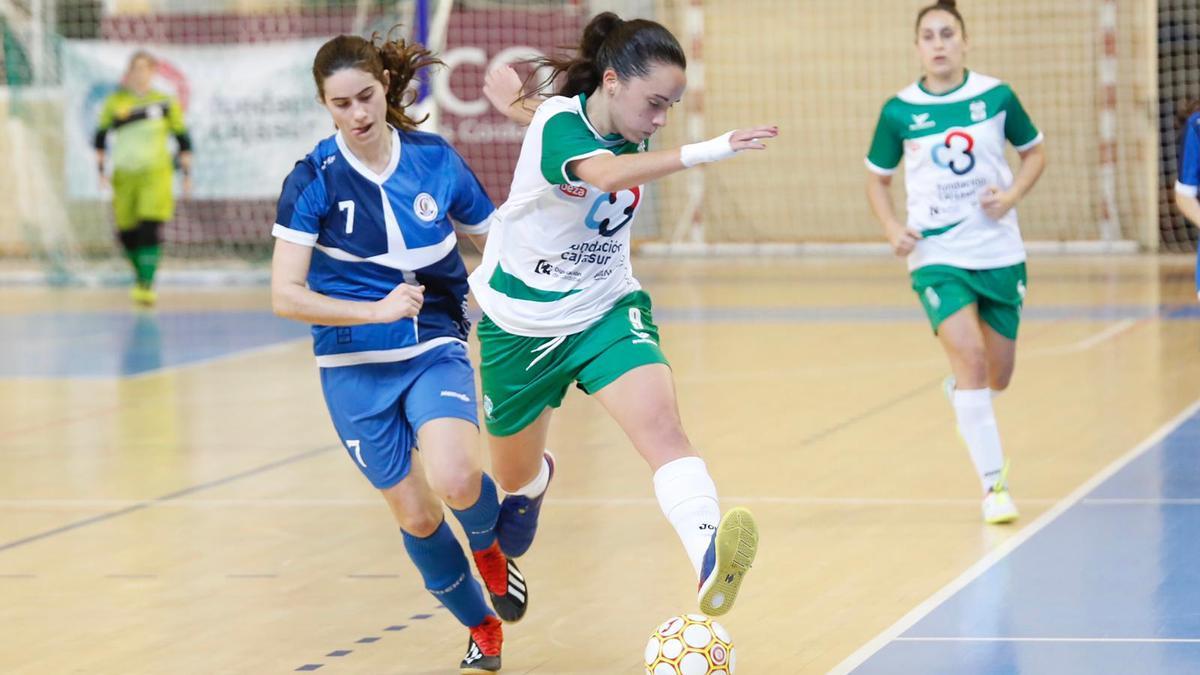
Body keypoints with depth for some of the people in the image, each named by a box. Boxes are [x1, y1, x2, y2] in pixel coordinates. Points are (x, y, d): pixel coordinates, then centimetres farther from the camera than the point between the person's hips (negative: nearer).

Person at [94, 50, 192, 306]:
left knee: (150, 231, -17)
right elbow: (100, 137, 12)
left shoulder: (166, 103, 0)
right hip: (125, 176, 3)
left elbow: (183, 139, 7)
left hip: (156, 174, -2)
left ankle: (146, 286, -18)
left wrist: (187, 175, 5)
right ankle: (141, 274, 33)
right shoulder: (115, 103, 3)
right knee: (127, 234, 6)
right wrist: (100, 171, 5)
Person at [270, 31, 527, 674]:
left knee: (454, 482, -26)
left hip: (435, 351, 0)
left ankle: (489, 549, 10)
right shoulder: (313, 180, -11)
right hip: (355, 370, 0)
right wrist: (377, 312, -25)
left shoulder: (436, 161, -3)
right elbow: (285, 295, -15)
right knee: (416, 517, 7)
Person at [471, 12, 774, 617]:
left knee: (662, 426, -26)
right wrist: (703, 152, -61)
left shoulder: (624, 128, -6)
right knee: (515, 476, 17)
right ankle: (533, 483, 56)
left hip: (608, 311, 3)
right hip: (521, 322, -3)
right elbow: (604, 172, -48)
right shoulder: (557, 121, -25)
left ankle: (710, 559, -48)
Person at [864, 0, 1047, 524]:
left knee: (997, 377, 10)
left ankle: (959, 390, 49)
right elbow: (877, 179, 9)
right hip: (937, 255, -2)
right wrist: (893, 229, -9)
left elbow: (1035, 151, 11)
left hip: (998, 252, 2)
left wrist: (1013, 194, -8)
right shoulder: (899, 111, -4)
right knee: (968, 356, -21)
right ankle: (993, 483, -14)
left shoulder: (996, 96, -3)